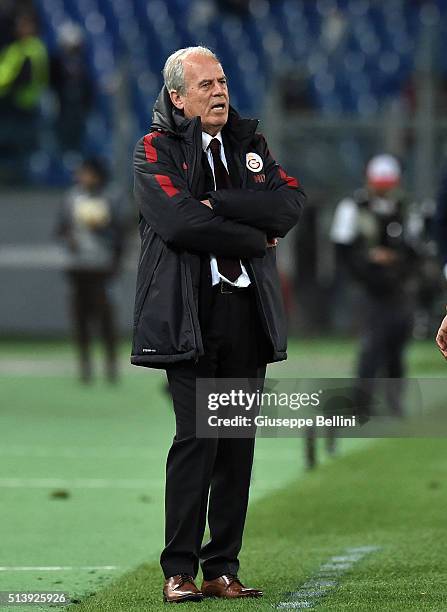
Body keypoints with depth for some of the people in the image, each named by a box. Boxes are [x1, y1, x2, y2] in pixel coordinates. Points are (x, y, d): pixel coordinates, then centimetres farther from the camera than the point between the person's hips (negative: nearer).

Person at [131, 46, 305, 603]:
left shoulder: (250, 143, 17)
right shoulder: (155, 150, 2)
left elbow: (291, 204, 0)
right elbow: (178, 221, -15)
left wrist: (219, 205, -10)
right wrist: (255, 238, -7)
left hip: (248, 310, 5)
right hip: (189, 313, -5)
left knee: (239, 440, 3)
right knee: (196, 437, -10)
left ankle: (222, 567, 8)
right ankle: (179, 571, -4)